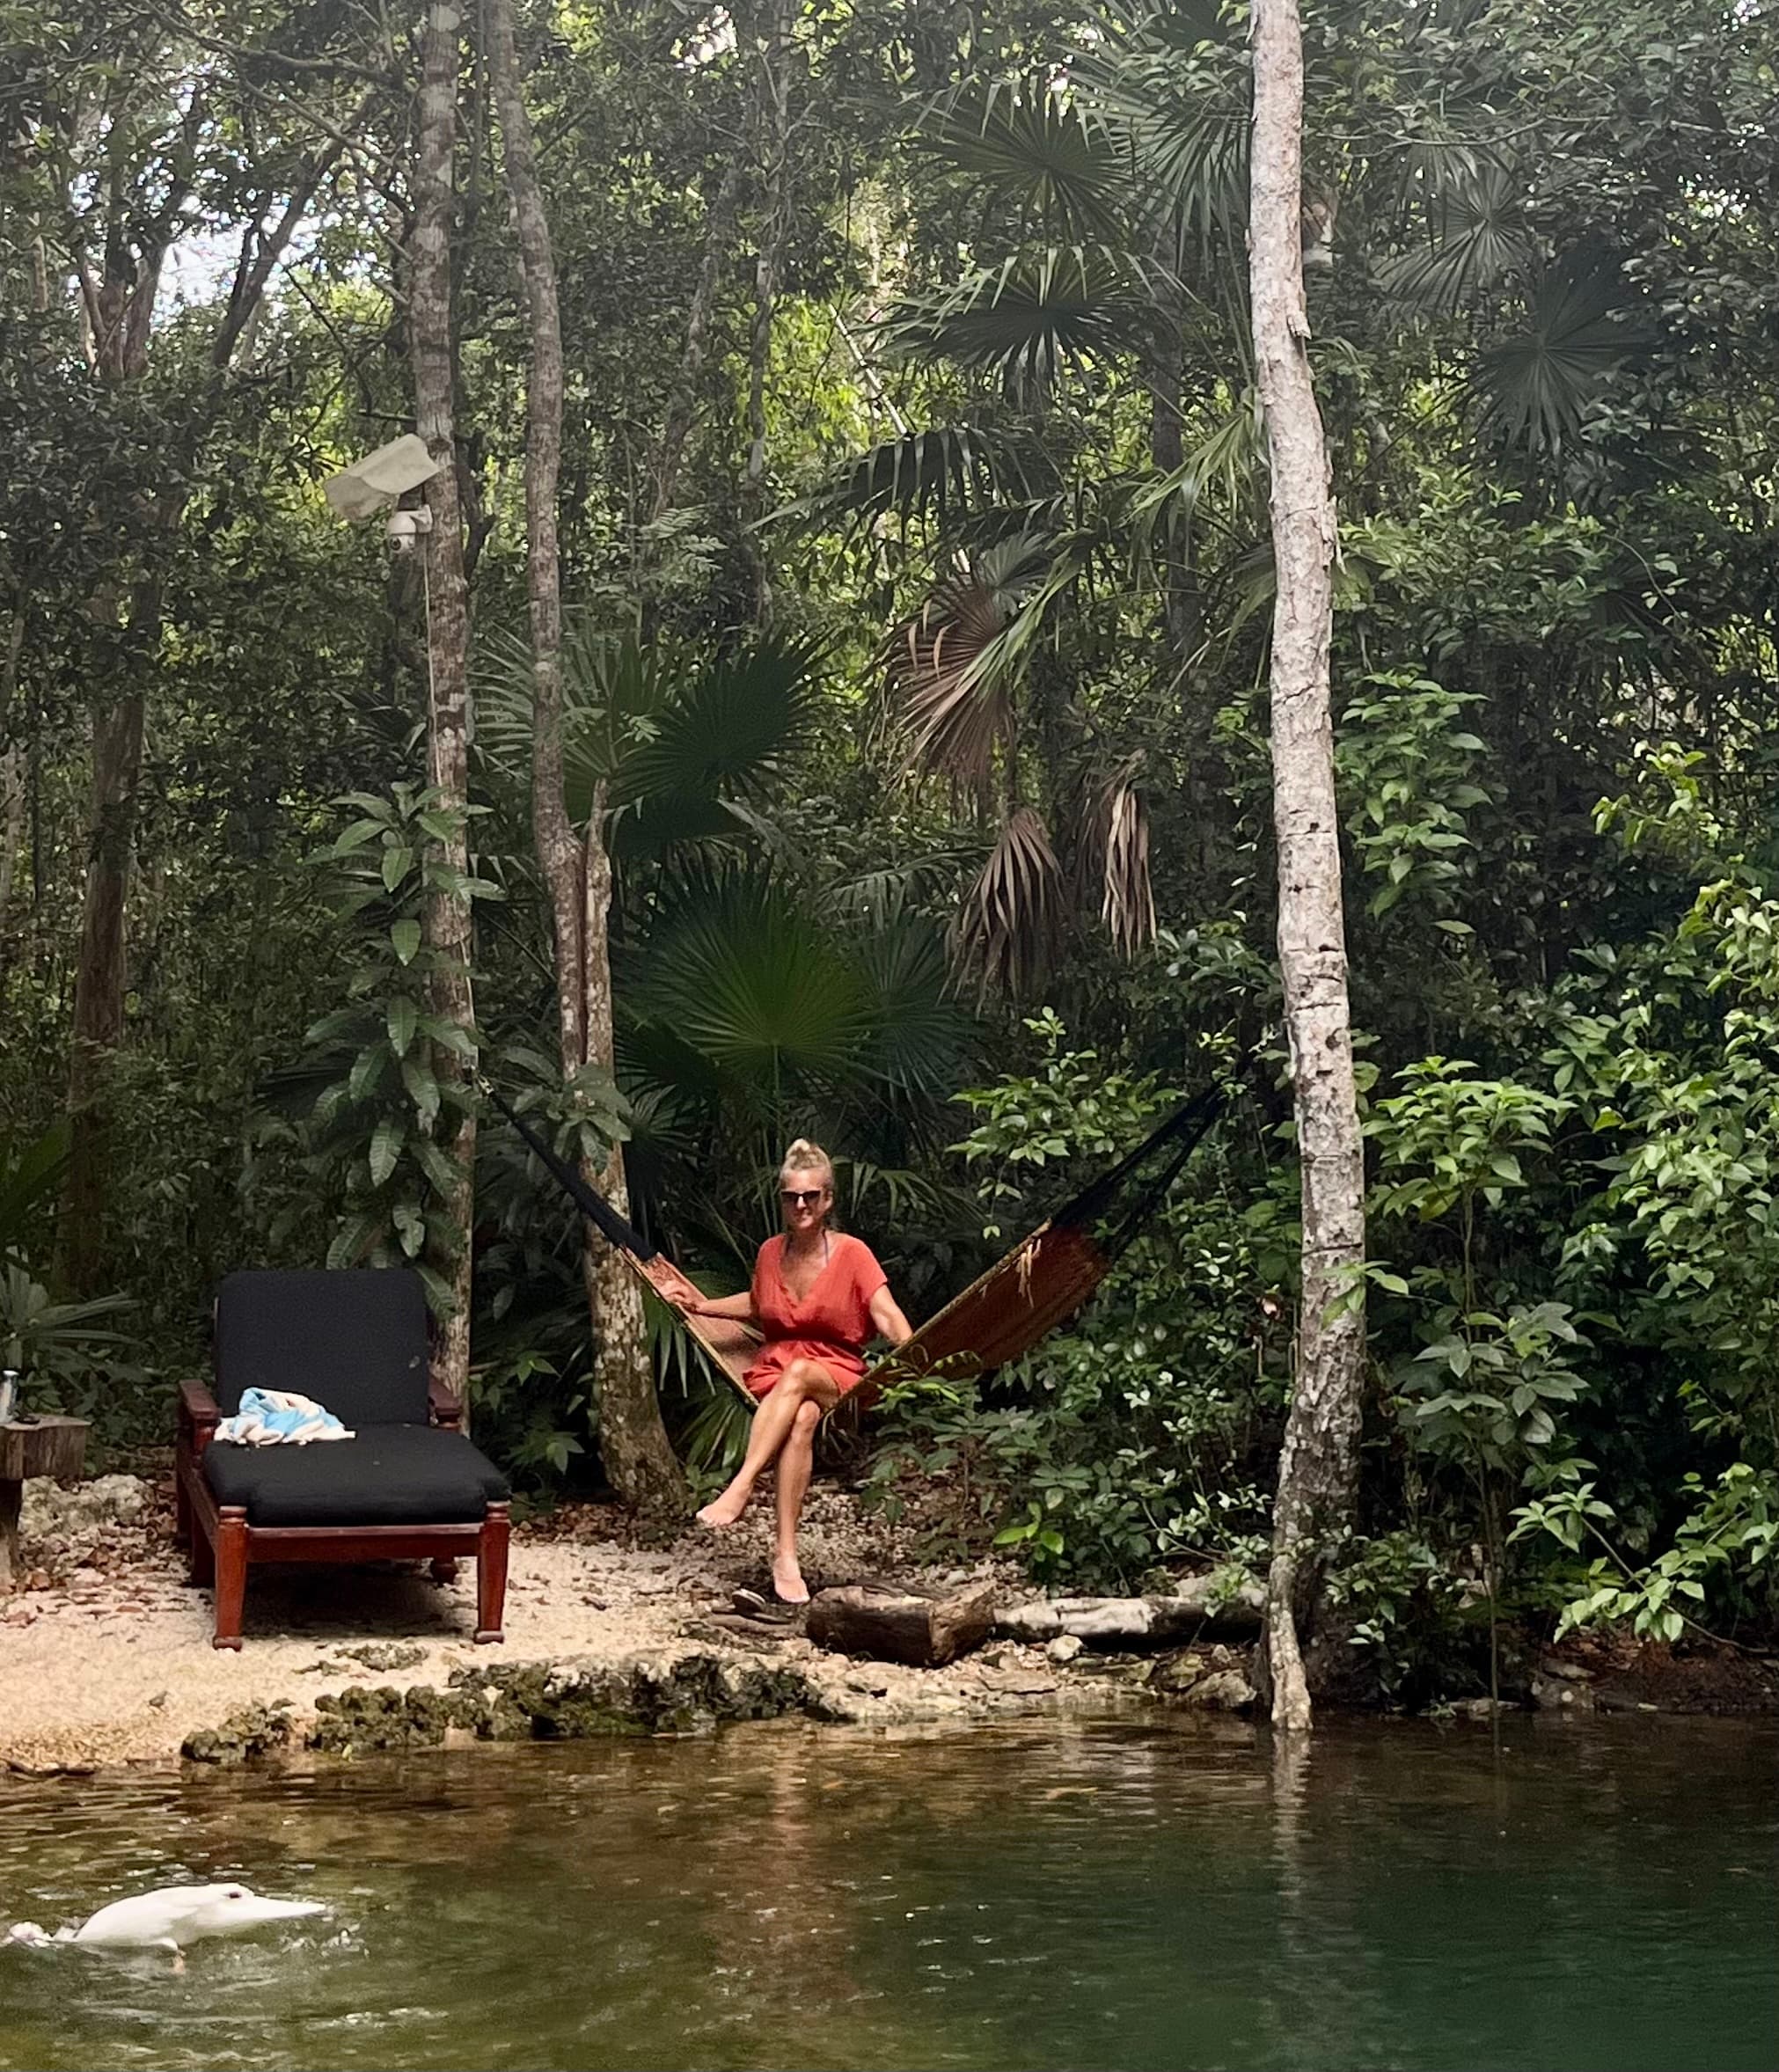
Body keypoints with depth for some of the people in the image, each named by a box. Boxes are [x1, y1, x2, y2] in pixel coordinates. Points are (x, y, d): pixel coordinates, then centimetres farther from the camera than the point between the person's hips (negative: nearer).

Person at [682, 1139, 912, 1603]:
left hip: (836, 1377, -2)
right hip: (774, 1374, 2)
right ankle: (786, 1552, -45)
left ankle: (740, 1488, -47)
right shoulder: (770, 1253, 9)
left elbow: (886, 1315, -15)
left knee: (798, 1373, -39)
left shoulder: (851, 1253, -3)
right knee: (803, 1418, -35)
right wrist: (705, 1307, 22)